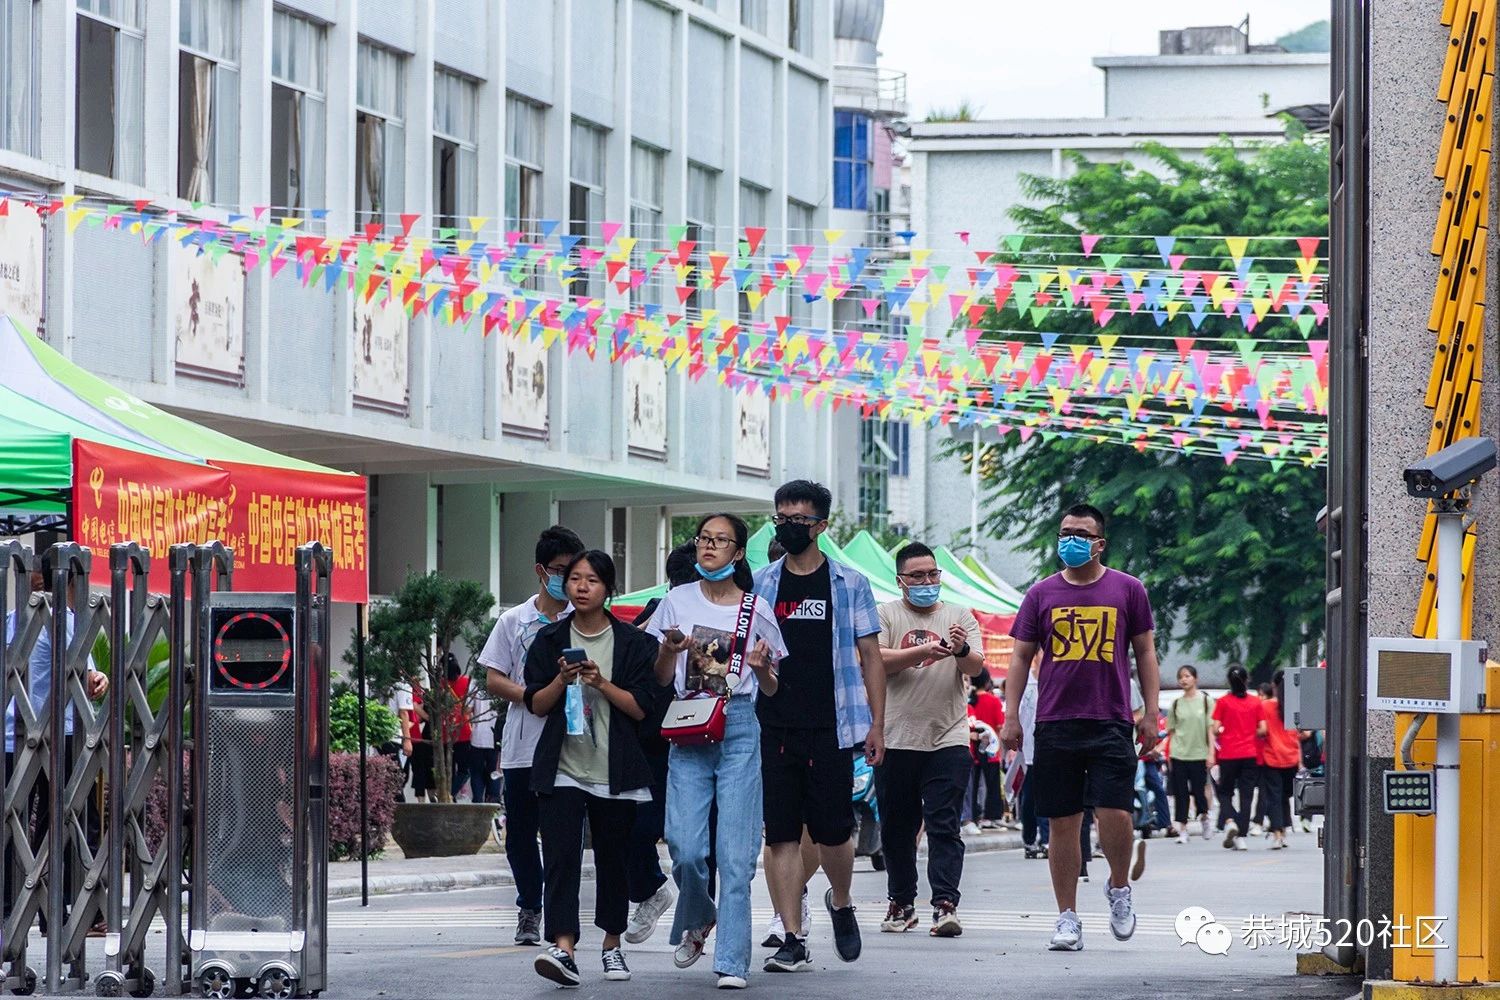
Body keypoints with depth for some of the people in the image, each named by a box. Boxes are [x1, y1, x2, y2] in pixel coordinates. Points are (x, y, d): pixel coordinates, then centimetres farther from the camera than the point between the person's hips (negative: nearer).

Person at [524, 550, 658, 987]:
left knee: (613, 858, 8)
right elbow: (536, 704, 6)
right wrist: (562, 681, -12)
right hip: (562, 768, 0)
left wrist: (602, 683, -15)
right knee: (560, 857, -14)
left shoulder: (633, 642, 3)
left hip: (614, 771, 0)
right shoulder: (550, 640, 8)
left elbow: (642, 706, -2)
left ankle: (612, 945, 24)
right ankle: (563, 948, -25)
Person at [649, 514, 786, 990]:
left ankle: (732, 962, -4)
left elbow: (772, 688, 11)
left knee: (736, 852, -7)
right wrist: (670, 649, -9)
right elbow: (661, 679, 12)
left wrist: (761, 665, -10)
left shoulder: (756, 609, 6)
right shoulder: (678, 601, 9)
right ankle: (696, 920, 22)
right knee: (685, 847, -9)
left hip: (739, 731, -1)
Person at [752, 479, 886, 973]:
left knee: (833, 832, -2)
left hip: (830, 729, -2)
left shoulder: (849, 584, 5)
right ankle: (793, 939, 0)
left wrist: (876, 725, 0)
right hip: (771, 729, 2)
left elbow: (870, 656, 6)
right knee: (781, 836, -2)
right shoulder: (760, 586, 10)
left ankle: (840, 903, 28)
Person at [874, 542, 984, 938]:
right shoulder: (885, 615, 6)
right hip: (896, 739, 0)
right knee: (897, 827, 8)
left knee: (944, 826, -8)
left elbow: (976, 668, -1)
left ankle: (945, 905, -14)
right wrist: (925, 651, -21)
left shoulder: (960, 617, 10)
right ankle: (900, 904, 20)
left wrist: (962, 650, -24)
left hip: (948, 738, 0)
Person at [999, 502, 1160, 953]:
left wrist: (1150, 713, 4)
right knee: (1063, 823, 2)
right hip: (1055, 724, 2)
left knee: (1115, 815, -12)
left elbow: (1145, 652, 10)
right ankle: (1067, 918, 8)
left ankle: (1119, 888, 16)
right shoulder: (1042, 595, 9)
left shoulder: (1127, 590, 6)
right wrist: (1011, 715, 4)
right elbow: (1021, 657, 12)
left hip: (1111, 724, -2)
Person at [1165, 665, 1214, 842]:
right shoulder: (1176, 704, 8)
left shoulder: (1205, 700, 2)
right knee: (1181, 793, -1)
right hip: (1178, 754, 2)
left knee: (1198, 791, 2)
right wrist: (1168, 755, 4)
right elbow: (1171, 731, 10)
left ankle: (1204, 818, 30)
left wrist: (1211, 754, -6)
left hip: (1199, 754, -2)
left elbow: (1211, 729, 0)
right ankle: (1182, 829, 5)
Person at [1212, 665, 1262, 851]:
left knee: (1226, 792, 13)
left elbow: (1215, 728, -7)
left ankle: (1229, 821, -14)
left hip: (1228, 754, -1)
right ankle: (1241, 837, -1)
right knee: (1245, 796, 4)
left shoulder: (1223, 702, -4)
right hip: (1250, 755, 1)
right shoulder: (1255, 702, 1)